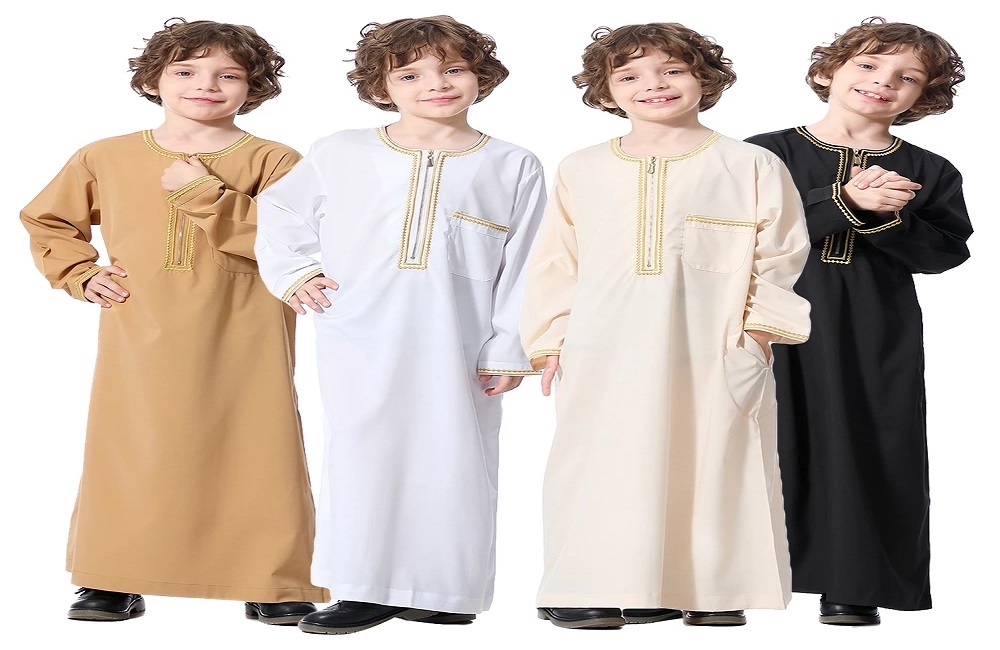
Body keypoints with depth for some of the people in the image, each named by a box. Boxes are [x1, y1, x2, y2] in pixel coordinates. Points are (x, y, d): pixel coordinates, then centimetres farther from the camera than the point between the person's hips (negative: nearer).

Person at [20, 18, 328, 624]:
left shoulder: (275, 162, 0)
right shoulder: (105, 158, 8)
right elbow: (47, 222, 21)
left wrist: (205, 195, -17)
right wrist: (82, 275, 5)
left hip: (243, 342, -2)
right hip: (142, 343, 2)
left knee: (254, 452, 0)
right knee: (131, 454, 4)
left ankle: (273, 581, 11)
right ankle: (115, 581, 17)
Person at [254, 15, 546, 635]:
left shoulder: (514, 168, 4)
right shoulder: (339, 154, 5)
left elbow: (521, 267, 3)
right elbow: (280, 211, 18)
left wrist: (510, 350, 0)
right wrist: (293, 272, 4)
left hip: (458, 345, 0)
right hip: (362, 340, 1)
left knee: (452, 457, 3)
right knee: (362, 453, 2)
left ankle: (440, 590, 17)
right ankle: (366, 589, 12)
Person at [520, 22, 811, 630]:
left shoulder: (751, 165, 6)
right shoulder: (581, 170, 12)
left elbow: (780, 254, 6)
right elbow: (554, 261, 14)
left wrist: (762, 321, -5)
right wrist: (551, 338, 7)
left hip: (717, 351, -1)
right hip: (606, 352, 2)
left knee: (712, 460, 1)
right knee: (605, 463, 0)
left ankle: (713, 589, 14)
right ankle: (605, 587, 10)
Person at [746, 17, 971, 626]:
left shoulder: (930, 173, 7)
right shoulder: (767, 154, 1)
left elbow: (946, 252, 0)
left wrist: (885, 216, -17)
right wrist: (843, 202, -19)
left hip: (877, 332, 2)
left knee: (868, 444, 1)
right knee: (775, 437, 0)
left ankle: (852, 583, 11)